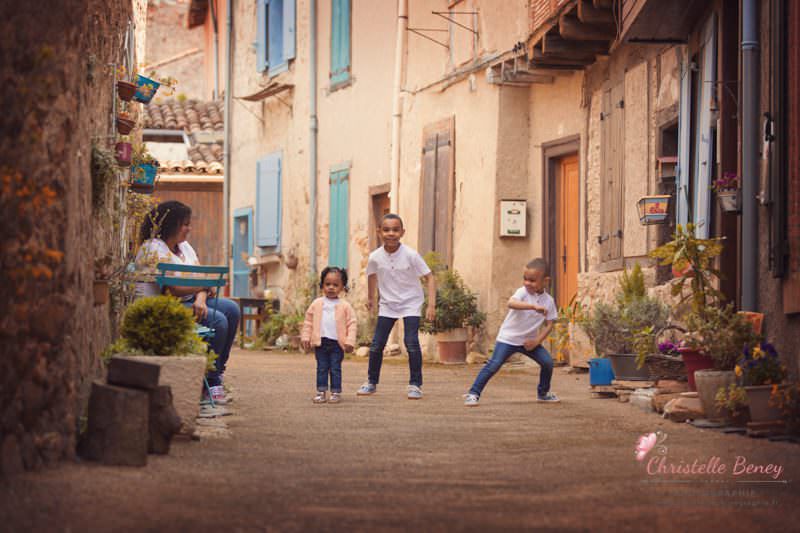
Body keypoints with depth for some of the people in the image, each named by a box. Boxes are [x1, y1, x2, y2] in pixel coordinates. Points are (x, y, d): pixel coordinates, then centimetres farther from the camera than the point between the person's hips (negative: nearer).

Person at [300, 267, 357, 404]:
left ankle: (336, 392, 7)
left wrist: (350, 341, -9)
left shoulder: (345, 306, -1)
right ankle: (321, 392, 9)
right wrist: (305, 337, 1)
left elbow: (351, 324, -1)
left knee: (335, 369, 2)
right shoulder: (317, 304, 5)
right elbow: (308, 321, 8)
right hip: (320, 342, 2)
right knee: (322, 368, 5)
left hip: (337, 343, -2)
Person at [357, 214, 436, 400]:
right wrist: (370, 298, 24)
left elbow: (429, 278, -15)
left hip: (411, 303, -3)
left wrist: (431, 305, -22)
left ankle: (415, 384, -4)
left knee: (411, 342, -16)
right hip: (387, 305, 3)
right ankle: (371, 382, 19)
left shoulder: (410, 255, -21)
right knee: (376, 344, 0)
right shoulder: (375, 257, -12)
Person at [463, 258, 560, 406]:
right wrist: (534, 306, -51)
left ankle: (544, 393, 16)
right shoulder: (523, 292, -18)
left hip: (529, 340, 4)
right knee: (494, 364, -17)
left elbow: (549, 324, 1)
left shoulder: (548, 301, -5)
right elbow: (511, 303, -41)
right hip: (508, 338, -4)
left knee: (548, 362, -7)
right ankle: (473, 393, -10)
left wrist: (537, 341, -13)